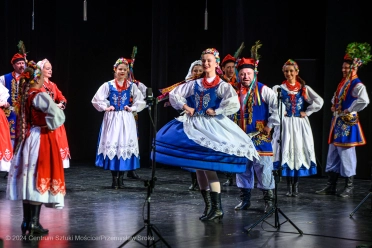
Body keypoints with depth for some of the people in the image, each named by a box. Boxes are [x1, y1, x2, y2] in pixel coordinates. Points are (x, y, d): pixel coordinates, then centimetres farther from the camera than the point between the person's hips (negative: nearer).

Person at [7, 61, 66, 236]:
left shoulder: (24, 96, 7)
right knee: (38, 178, -3)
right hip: (40, 139, -7)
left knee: (29, 180, 10)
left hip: (26, 139, 7)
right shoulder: (40, 96, -15)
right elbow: (57, 115, -27)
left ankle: (27, 222, 15)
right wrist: (49, 126, -11)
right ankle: (33, 224, -3)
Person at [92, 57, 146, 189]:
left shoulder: (131, 86, 4)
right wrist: (105, 108, -4)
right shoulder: (108, 85, 1)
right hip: (112, 118, -1)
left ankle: (120, 178, 8)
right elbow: (96, 100, 2)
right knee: (111, 145, -4)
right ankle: (114, 179, 2)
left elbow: (141, 101, 9)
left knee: (125, 144, -1)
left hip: (126, 119, 1)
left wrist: (132, 108, -2)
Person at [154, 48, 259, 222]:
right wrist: (185, 107, 2)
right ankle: (208, 206, 16)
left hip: (213, 127, -5)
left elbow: (234, 104, -18)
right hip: (194, 126, 6)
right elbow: (174, 94, 16)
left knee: (208, 166, -15)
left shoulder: (223, 86, -2)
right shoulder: (195, 84, 11)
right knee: (198, 167, 6)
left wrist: (215, 111, -13)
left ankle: (217, 209, -8)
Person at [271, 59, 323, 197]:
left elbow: (319, 102, 0)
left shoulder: (304, 88, 7)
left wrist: (306, 112, -5)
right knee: (286, 151, -4)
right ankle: (289, 186, 1)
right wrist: (280, 112, -13)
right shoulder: (279, 88, 5)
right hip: (285, 123, -1)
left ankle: (295, 185, 7)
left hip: (300, 124, 1)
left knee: (299, 150, 0)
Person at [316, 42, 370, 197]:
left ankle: (349, 187, 4)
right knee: (333, 153, 11)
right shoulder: (342, 83, 15)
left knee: (346, 153, -5)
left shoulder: (357, 85, -13)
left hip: (348, 123, -9)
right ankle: (331, 186, 17)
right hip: (337, 122, 9)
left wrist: (350, 110, -21)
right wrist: (334, 106, 14)